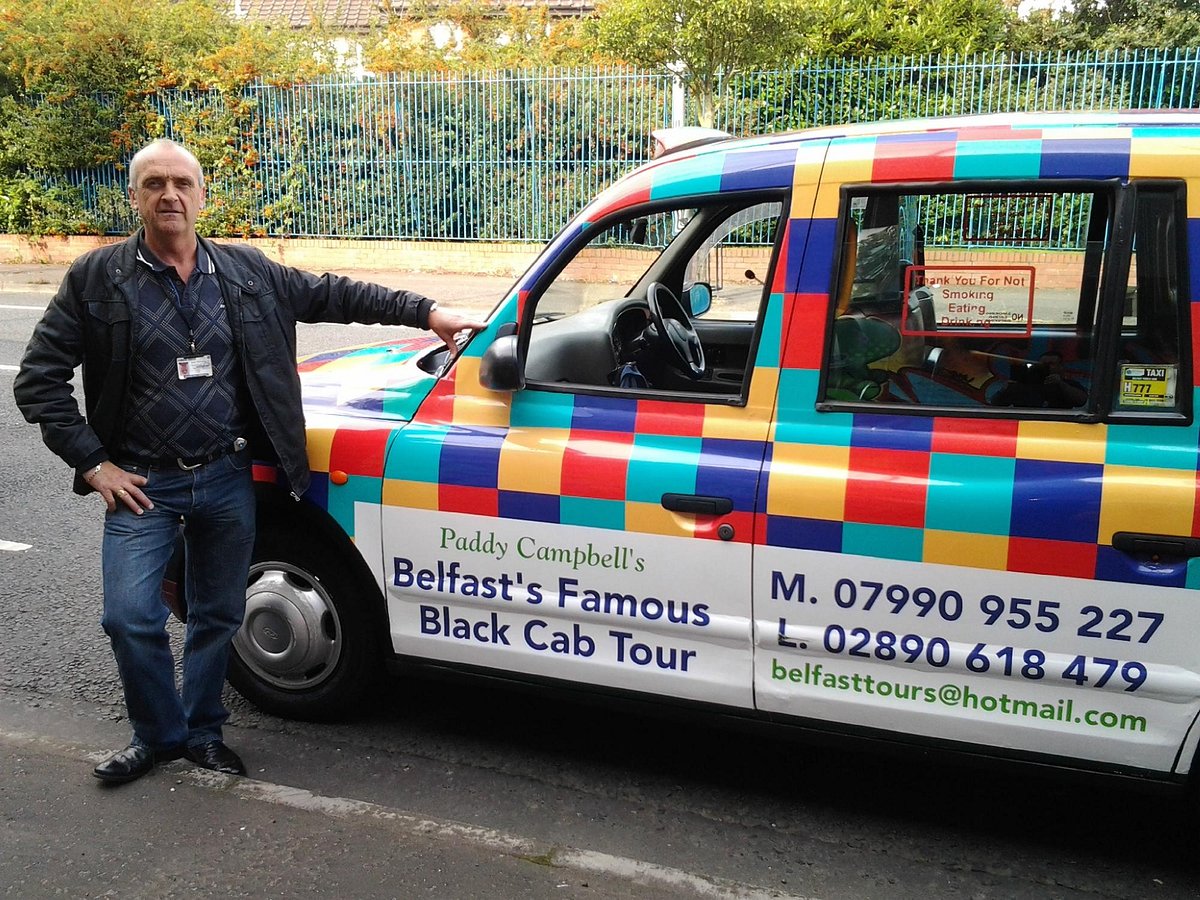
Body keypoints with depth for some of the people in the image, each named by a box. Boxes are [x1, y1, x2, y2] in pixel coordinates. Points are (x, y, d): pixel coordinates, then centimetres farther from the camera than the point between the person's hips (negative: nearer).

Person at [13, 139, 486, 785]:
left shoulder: (247, 271, 4)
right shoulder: (96, 279, -4)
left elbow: (331, 295, 11)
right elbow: (38, 379, -2)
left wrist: (426, 312, 5)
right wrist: (91, 462, -8)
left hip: (228, 481, 2)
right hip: (143, 485, -2)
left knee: (218, 616, 12)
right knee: (130, 617, -6)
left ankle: (202, 733, 32)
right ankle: (158, 734, 20)